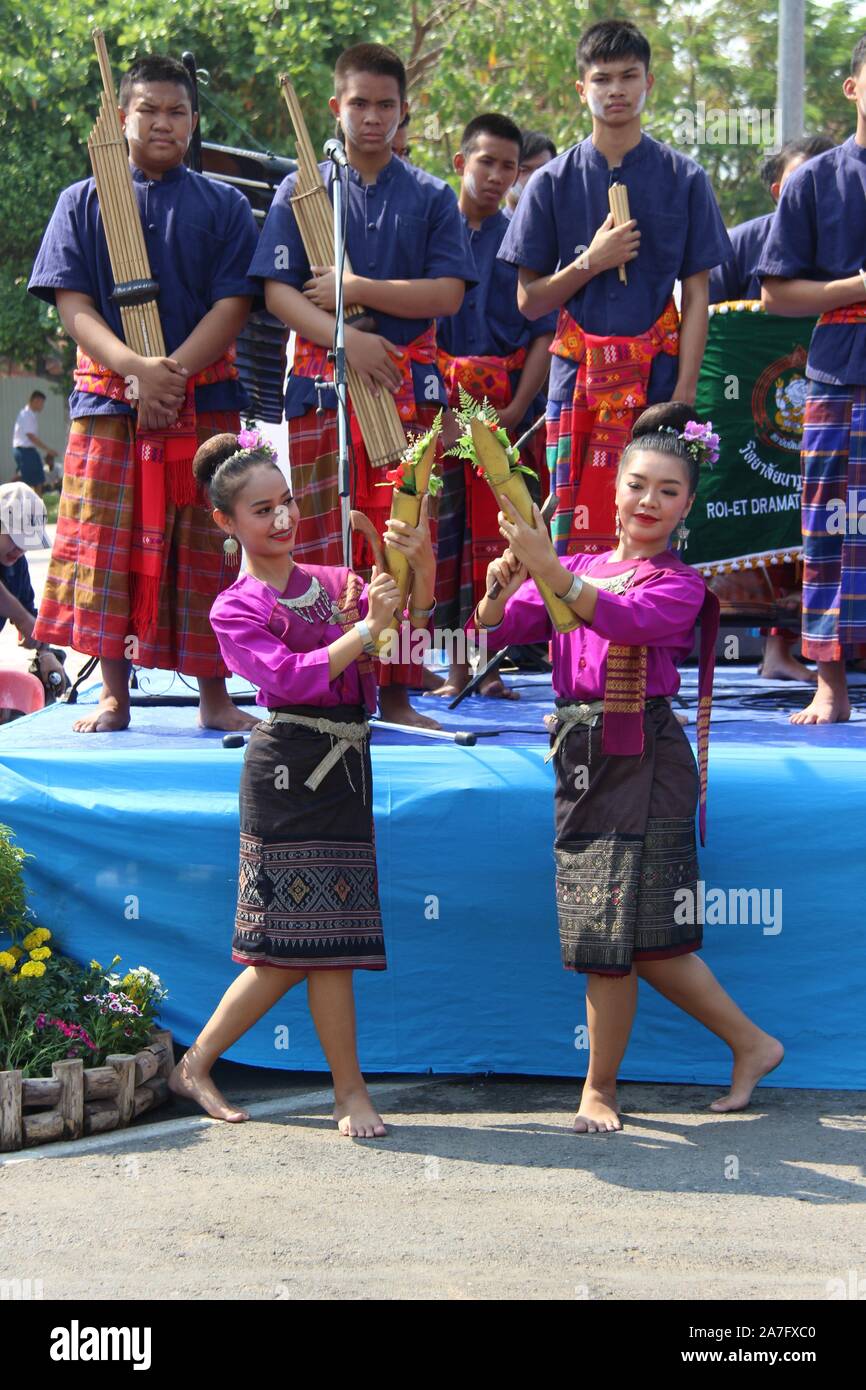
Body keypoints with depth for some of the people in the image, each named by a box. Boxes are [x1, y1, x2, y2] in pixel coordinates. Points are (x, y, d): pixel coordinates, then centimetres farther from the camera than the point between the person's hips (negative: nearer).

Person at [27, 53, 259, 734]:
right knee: (106, 543, -2)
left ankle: (215, 696, 7)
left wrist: (171, 373, -14)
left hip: (204, 401, 0)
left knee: (206, 548, -1)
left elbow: (233, 304, 0)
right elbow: (72, 305, 1)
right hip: (107, 399, 1)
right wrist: (136, 368, -16)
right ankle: (114, 697, 7)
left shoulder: (224, 206, 10)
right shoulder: (83, 202, 10)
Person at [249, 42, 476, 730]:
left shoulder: (431, 197, 10)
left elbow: (448, 293, -1)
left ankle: (396, 693, 5)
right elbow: (277, 290, 0)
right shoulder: (300, 191, 9)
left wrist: (356, 289, -10)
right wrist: (346, 338, -15)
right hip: (321, 382, 0)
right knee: (320, 542, -3)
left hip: (407, 386, 1)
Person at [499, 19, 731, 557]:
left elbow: (697, 298, 5)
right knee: (574, 535, -2)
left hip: (656, 381, -1)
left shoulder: (684, 179, 6)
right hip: (577, 381, 1)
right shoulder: (553, 182, 7)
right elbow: (529, 300, 8)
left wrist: (683, 396, -5)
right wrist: (592, 260, -9)